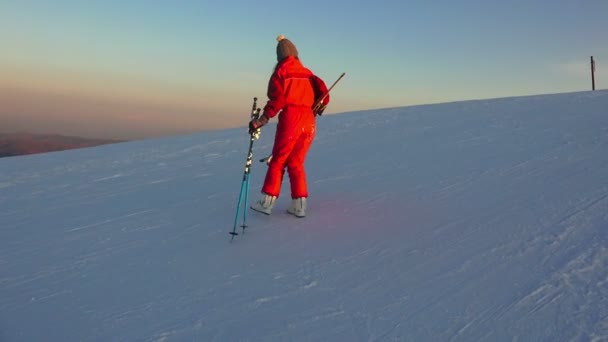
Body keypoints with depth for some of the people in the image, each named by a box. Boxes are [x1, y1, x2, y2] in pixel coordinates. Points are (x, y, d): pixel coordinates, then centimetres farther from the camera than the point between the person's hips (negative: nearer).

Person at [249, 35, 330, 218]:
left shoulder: (281, 72, 3)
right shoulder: (307, 73, 18)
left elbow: (277, 99, -10)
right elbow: (322, 90, 7)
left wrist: (263, 119, -13)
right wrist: (319, 107, 23)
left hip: (290, 120, -5)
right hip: (309, 122, 5)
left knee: (278, 161, 4)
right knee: (296, 163, 11)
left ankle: (267, 201, 3)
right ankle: (299, 205, 6)